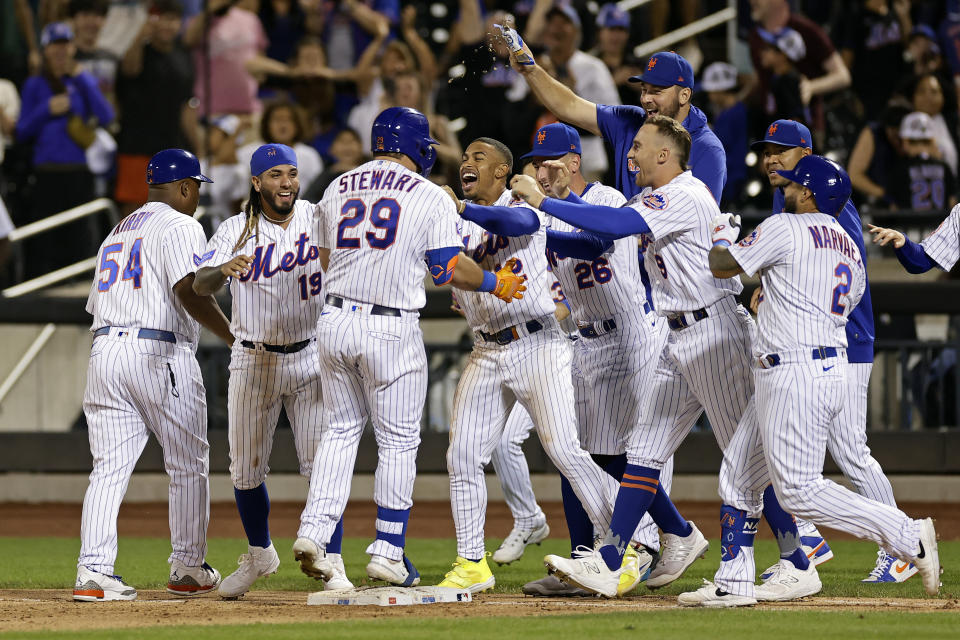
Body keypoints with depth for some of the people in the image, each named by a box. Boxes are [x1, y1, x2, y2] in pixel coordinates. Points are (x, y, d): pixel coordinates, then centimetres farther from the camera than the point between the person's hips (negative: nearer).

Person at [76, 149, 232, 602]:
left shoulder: (118, 231, 24)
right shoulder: (180, 225, -1)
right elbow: (190, 291, -17)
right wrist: (233, 338, -15)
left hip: (103, 348, 6)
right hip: (160, 353, -6)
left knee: (109, 467, 0)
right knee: (188, 465, 8)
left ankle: (93, 571, -13)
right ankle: (187, 570, 15)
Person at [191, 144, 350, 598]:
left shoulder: (320, 220, -1)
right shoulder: (235, 231, -4)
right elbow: (200, 286, -17)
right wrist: (224, 268, -39)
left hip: (311, 358, -1)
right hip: (252, 363, 1)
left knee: (322, 463, -10)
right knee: (246, 470, 6)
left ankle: (332, 564, -4)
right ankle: (259, 555, 28)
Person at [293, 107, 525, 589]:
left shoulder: (338, 189, 11)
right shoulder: (429, 197, -2)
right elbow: (451, 268, -6)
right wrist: (495, 283, 10)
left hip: (334, 319, 4)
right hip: (391, 329, -4)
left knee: (341, 430, 16)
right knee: (398, 441, 5)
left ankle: (313, 531, 2)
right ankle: (388, 550, 4)